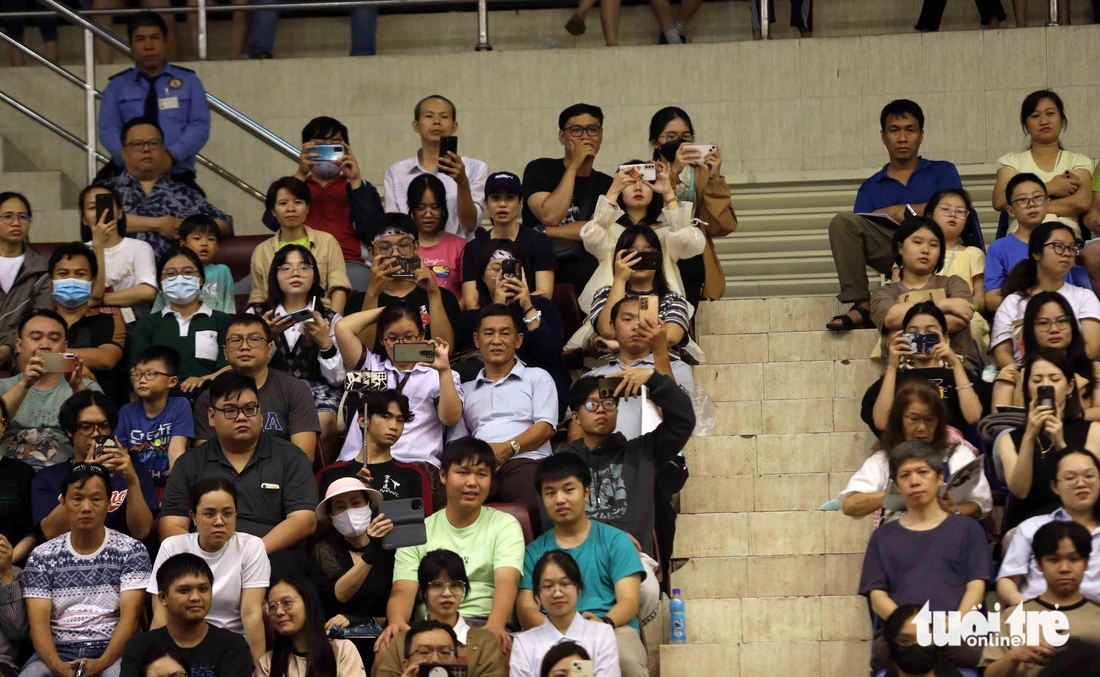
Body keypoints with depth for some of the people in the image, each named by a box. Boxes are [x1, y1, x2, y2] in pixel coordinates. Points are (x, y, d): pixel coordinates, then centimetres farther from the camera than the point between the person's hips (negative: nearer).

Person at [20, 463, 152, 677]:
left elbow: (130, 616, -5)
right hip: (59, 652, 2)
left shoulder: (131, 551, 4)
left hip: (114, 651, -1)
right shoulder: (41, 557, 9)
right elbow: (38, 622, 0)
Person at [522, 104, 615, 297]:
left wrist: (542, 231, -12)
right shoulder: (539, 170, 6)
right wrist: (573, 167, -8)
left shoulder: (605, 184, 14)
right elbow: (550, 217, -12)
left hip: (581, 268, 2)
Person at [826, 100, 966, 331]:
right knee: (842, 221, -21)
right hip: (891, 250, 2)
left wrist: (900, 210, -3)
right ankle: (861, 305, -30)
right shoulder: (871, 187, 24)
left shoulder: (942, 172, 20)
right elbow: (858, 228, 7)